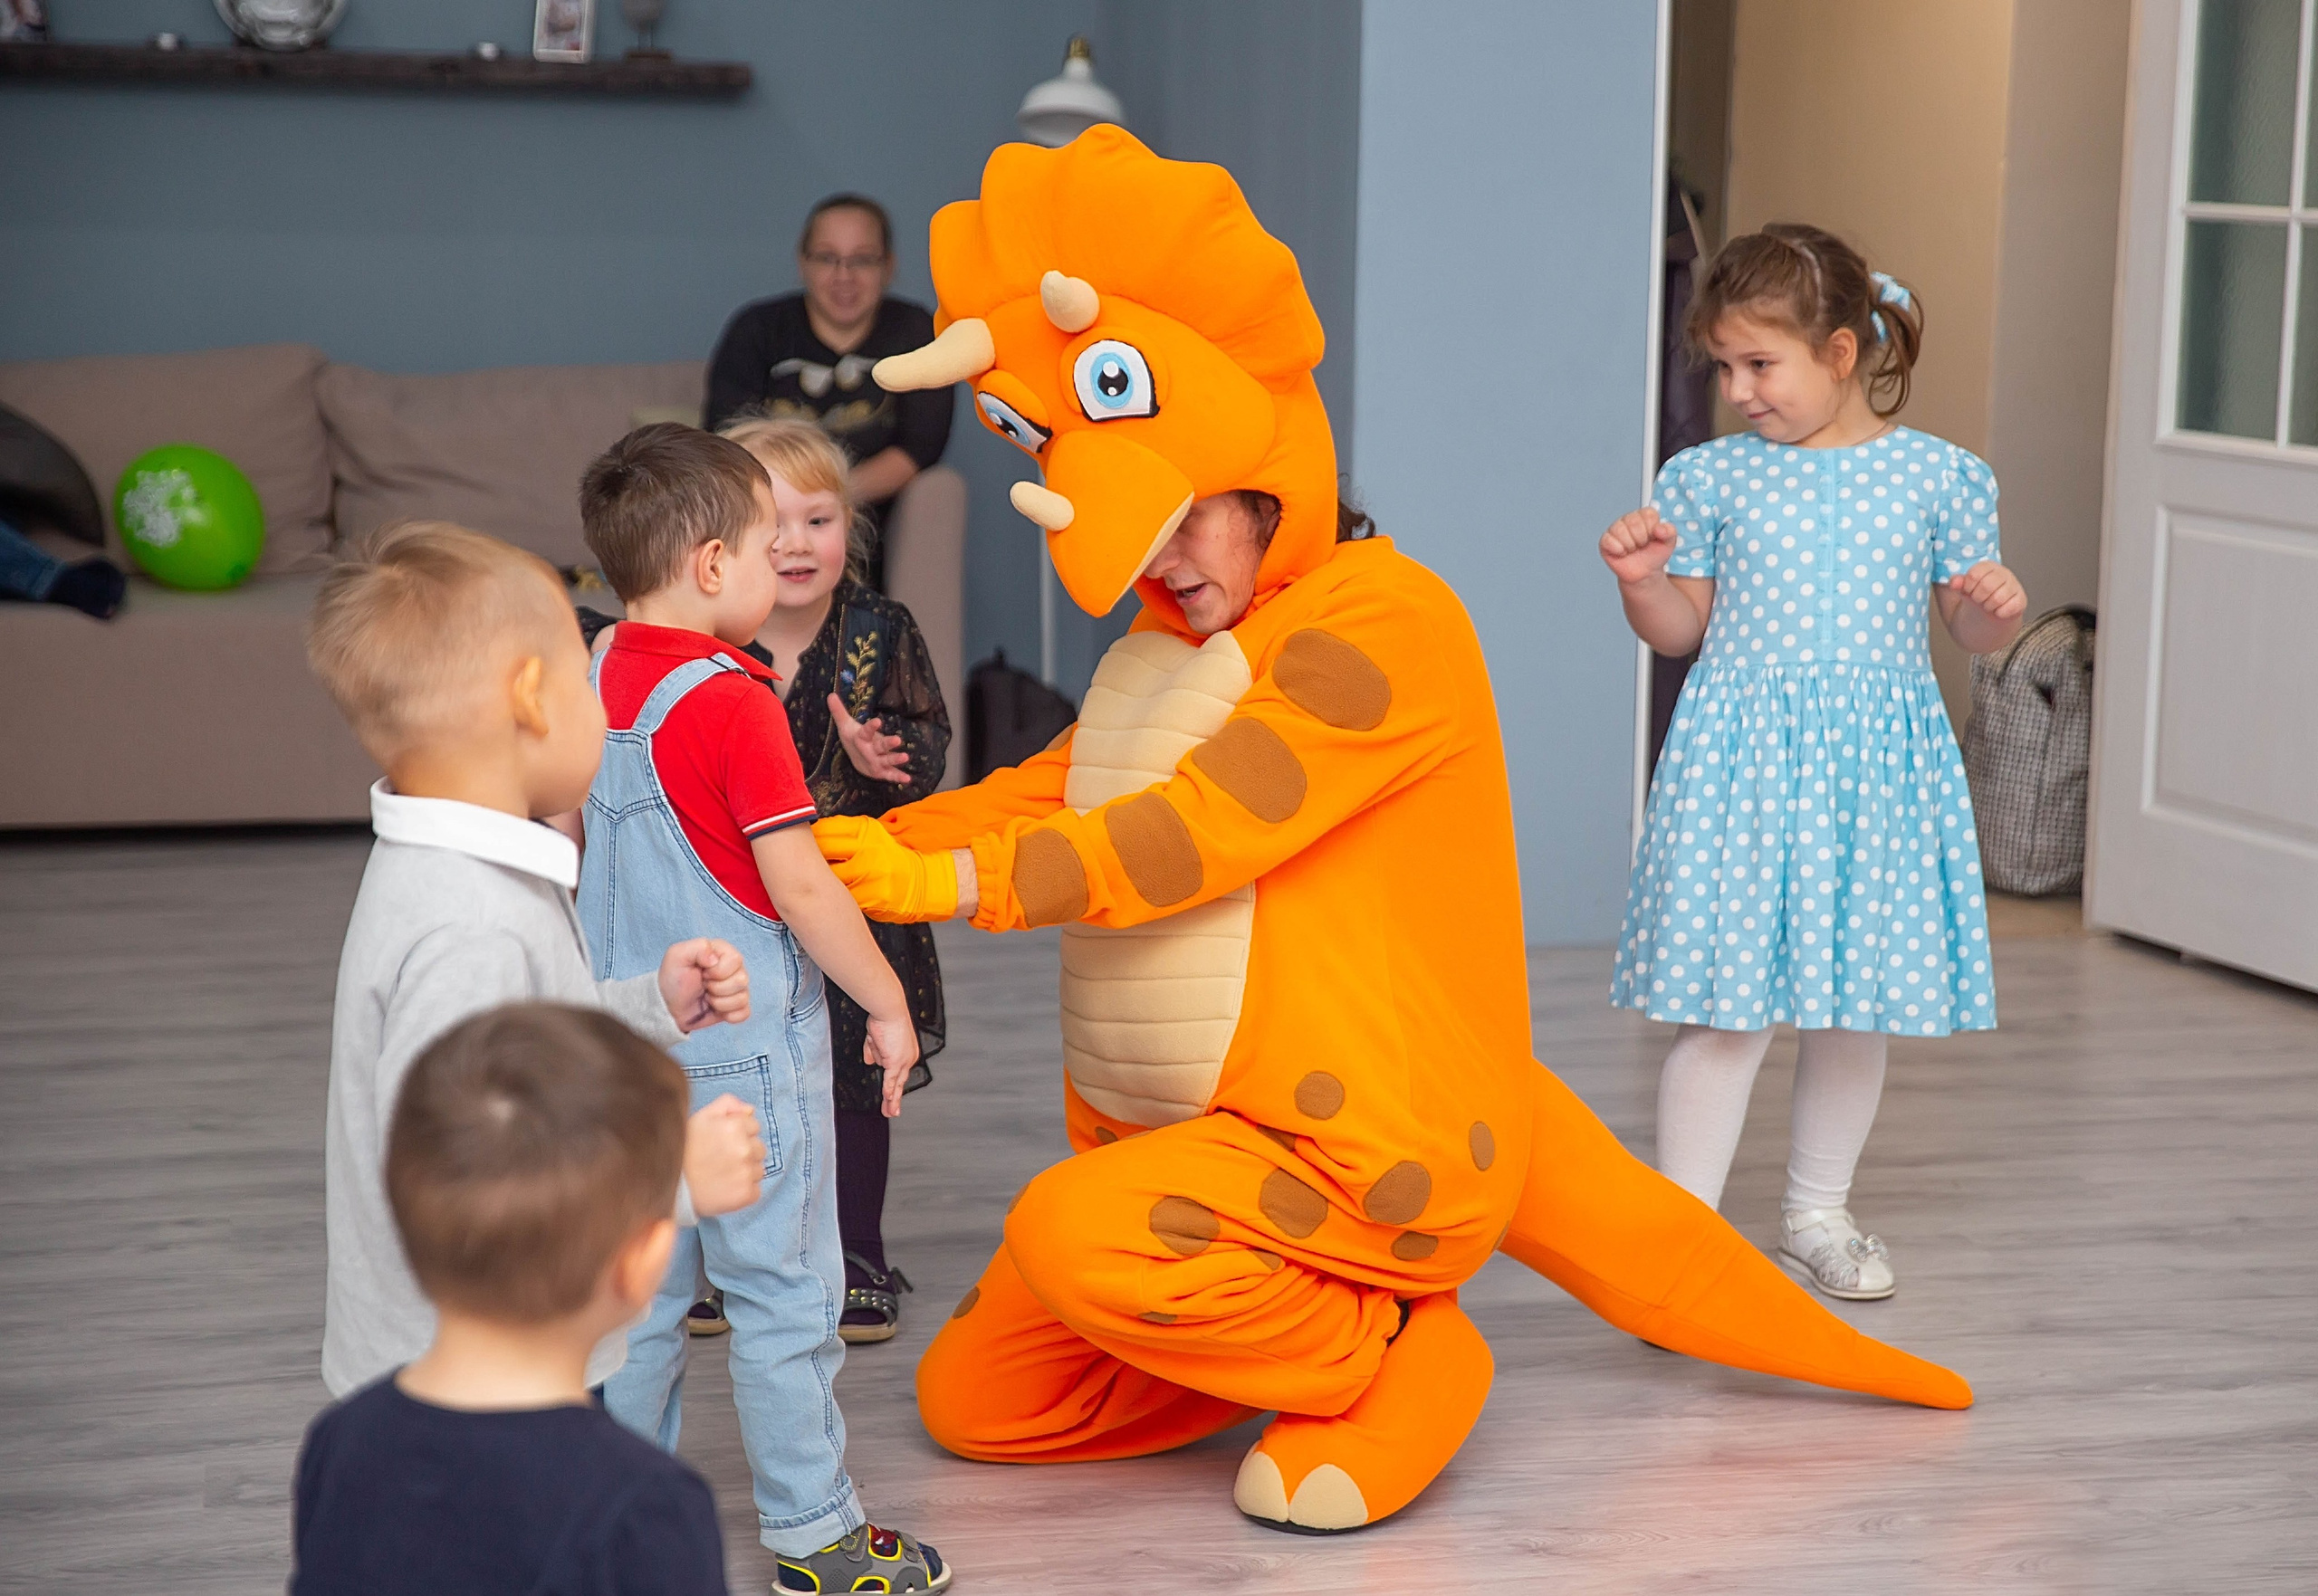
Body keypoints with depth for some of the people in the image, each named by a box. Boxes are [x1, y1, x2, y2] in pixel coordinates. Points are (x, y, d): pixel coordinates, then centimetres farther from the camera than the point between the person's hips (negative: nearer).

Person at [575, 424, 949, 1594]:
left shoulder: (590, 685, 4)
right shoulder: (730, 702, -19)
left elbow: (562, 859, 14)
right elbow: (799, 886, -20)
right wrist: (889, 1005, -9)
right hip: (744, 1048, -7)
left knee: (643, 1282, 16)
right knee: (782, 1292, 3)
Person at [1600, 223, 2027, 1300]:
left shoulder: (1938, 476, 2)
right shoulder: (1710, 479, 2)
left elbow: (1972, 633, 10)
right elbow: (1682, 628, 9)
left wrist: (1994, 607, -11)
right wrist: (1642, 583, -10)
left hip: (1873, 766, 2)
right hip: (1742, 761, -1)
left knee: (1857, 1004, 12)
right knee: (1726, 1008, -5)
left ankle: (1817, 1213, 29)